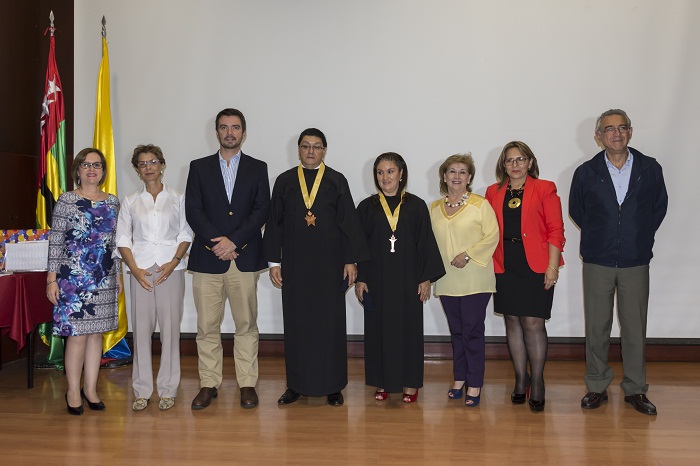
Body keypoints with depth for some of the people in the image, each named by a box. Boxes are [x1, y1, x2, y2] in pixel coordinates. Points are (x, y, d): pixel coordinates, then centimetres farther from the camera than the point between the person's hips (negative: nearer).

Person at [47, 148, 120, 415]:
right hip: (74, 278, -4)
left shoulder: (113, 202, 10)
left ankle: (90, 388, 21)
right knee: (77, 334, -2)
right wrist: (52, 278, -9)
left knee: (97, 332, 9)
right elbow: (55, 242, -5)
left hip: (103, 279, 5)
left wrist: (118, 275, 15)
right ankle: (73, 392, 12)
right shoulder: (67, 200, -3)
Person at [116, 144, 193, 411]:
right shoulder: (130, 202, 12)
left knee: (170, 327, -2)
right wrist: (135, 269, -6)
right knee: (141, 328, -1)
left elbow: (186, 234, 5)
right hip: (141, 270, 1)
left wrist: (174, 262, -9)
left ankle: (168, 390, 7)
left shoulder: (178, 199, 10)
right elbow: (123, 238, 8)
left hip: (171, 268, -1)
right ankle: (142, 391, 8)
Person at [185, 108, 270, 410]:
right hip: (207, 258, 1)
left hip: (245, 258, 0)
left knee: (246, 324, 4)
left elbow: (262, 211, -1)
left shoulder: (257, 168, 10)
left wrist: (233, 241, -12)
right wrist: (217, 242, -11)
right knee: (207, 326, 3)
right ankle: (209, 384, 14)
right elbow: (193, 211, 1)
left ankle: (247, 384, 13)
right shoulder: (199, 167, 11)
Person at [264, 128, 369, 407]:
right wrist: (274, 261, 4)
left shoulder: (337, 181, 3)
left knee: (331, 324, 3)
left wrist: (351, 260, -3)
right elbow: (274, 223, 8)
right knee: (296, 324, 6)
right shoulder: (284, 182, 7)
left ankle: (333, 385, 13)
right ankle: (296, 384, 17)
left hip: (329, 265, -1)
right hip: (294, 266, 1)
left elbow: (349, 222, 1)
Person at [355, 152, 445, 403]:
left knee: (408, 328, 4)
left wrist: (426, 278, -3)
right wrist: (360, 279, -1)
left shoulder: (416, 206, 1)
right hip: (377, 280, 1)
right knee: (378, 328, 5)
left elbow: (426, 242, 1)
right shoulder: (367, 207, 4)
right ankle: (382, 383, 18)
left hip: (408, 279, -1)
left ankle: (410, 383, 16)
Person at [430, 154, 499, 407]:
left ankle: (474, 385, 6)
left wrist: (468, 255, -16)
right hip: (447, 281, 4)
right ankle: (459, 379, 22)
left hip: (475, 280, -4)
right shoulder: (434, 208, 12)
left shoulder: (480, 204, -2)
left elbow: (492, 236, -8)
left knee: (473, 331, -2)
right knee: (456, 331, 12)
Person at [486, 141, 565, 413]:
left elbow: (555, 230, -2)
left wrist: (552, 266, -10)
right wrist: (486, 264, 3)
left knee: (533, 324, -5)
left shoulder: (544, 189, 2)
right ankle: (520, 380, 19)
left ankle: (537, 383, 8)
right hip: (505, 266, 4)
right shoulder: (493, 192, 12)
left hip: (535, 266, -3)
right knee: (512, 322, 8)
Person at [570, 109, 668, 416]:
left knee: (635, 328, 5)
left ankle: (635, 389, 19)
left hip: (635, 263, 0)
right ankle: (597, 387, 19)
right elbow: (576, 211, 12)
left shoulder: (650, 169, 0)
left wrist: (641, 238, 9)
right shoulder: (586, 173, -1)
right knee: (596, 328, 6)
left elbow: (659, 207, 11)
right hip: (597, 263, 0)